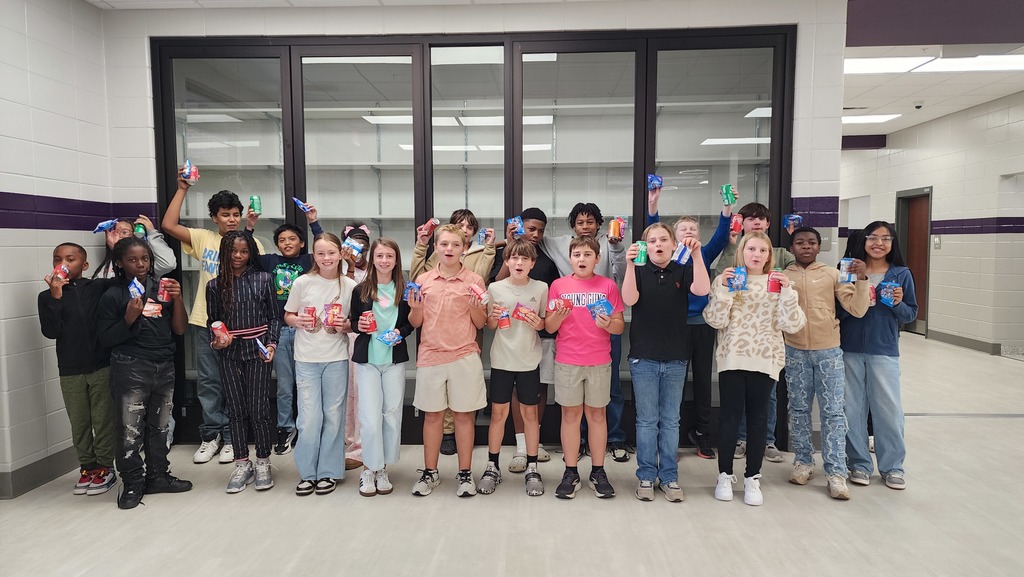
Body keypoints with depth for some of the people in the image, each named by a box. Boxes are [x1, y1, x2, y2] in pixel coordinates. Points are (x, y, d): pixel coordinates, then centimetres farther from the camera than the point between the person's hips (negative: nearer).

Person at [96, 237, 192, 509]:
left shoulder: (161, 288, 7)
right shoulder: (112, 295, -3)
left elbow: (179, 329, 5)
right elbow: (105, 339, -4)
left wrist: (177, 299, -8)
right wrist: (129, 318, -18)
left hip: (164, 367, 4)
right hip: (130, 368, -4)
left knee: (159, 427, 13)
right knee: (130, 431, -1)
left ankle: (158, 476, 26)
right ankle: (132, 484, 13)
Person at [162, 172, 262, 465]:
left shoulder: (252, 244, 1)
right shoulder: (203, 239, 7)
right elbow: (168, 225, 0)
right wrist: (182, 189, 0)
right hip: (204, 322, 2)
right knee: (208, 381, 10)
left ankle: (230, 438, 18)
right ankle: (211, 435, 23)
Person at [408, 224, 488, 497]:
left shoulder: (474, 280, 2)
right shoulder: (423, 280, 6)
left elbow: (481, 324, 4)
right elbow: (416, 323, 11)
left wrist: (475, 307, -14)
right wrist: (415, 308, -9)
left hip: (464, 357, -1)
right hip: (430, 356, 2)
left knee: (463, 414, 5)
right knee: (432, 414, 9)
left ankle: (465, 473, 18)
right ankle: (430, 473, 23)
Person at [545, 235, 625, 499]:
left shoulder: (608, 285, 4)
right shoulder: (558, 285, 4)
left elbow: (620, 326, 4)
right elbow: (549, 327, 4)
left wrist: (608, 324, -17)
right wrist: (559, 314, -16)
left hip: (599, 362, 0)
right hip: (567, 362, 0)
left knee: (597, 414, 7)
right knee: (570, 414, 5)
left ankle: (598, 472, 17)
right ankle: (571, 473, 15)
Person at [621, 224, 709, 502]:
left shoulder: (683, 271, 3)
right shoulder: (639, 271, 1)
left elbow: (702, 290, -15)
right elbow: (629, 300, -17)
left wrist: (696, 254, -23)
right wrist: (630, 265, -27)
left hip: (675, 358, 2)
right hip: (644, 357, -1)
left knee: (670, 420, 10)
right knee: (647, 420, 6)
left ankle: (669, 476, 21)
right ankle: (646, 475, 17)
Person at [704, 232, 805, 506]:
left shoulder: (778, 283, 7)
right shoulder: (726, 279, 4)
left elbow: (792, 325, -2)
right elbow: (716, 320, -6)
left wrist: (787, 291, -12)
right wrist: (723, 288, -15)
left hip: (765, 361, 1)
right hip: (732, 359, -1)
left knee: (758, 418, 6)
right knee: (729, 417, 2)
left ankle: (753, 478, 19)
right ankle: (725, 475, 17)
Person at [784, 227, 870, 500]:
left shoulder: (833, 274, 2)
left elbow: (857, 310, -3)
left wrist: (862, 279, -15)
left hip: (828, 351, -1)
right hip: (795, 352, 1)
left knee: (833, 411, 0)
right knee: (799, 408, 10)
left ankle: (836, 472, 7)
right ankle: (803, 461, 24)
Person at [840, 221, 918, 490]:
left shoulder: (902, 274, 3)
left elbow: (911, 315, 7)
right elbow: (836, 309, 4)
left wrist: (899, 304, -12)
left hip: (884, 351, 0)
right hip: (850, 349, 1)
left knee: (888, 408, 1)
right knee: (853, 408, 6)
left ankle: (893, 466, 17)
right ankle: (859, 463, 19)